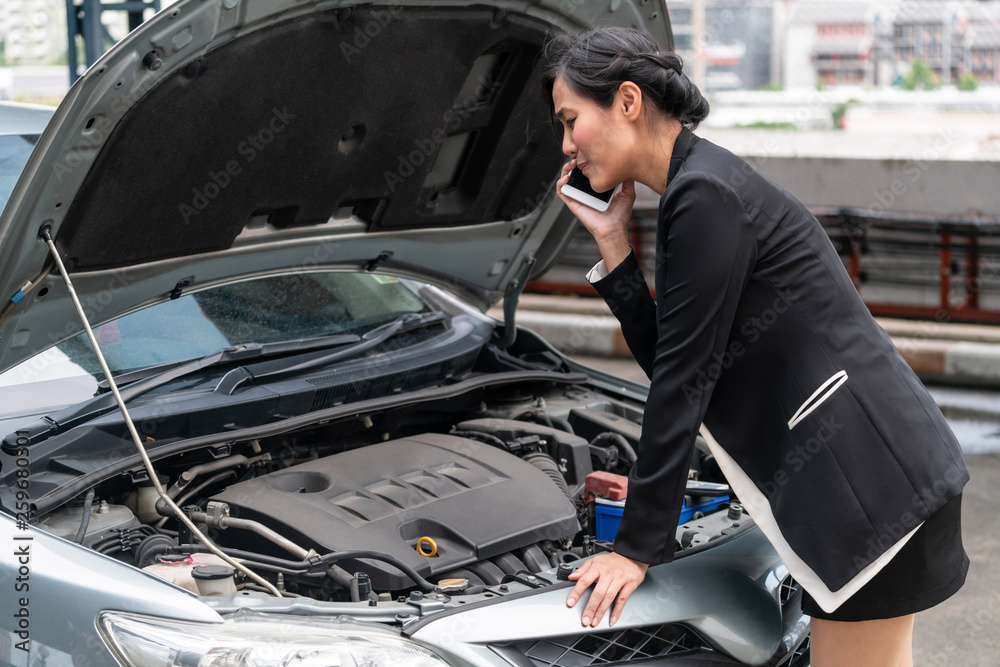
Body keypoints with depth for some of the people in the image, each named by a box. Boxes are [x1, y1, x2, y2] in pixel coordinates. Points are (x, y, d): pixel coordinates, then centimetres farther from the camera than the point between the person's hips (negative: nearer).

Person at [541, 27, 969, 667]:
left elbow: (684, 381, -16)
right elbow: (665, 359, 13)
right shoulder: (698, 187, 14)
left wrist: (638, 547, -12)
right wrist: (611, 240, 8)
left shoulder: (705, 195, -16)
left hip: (870, 477, -10)